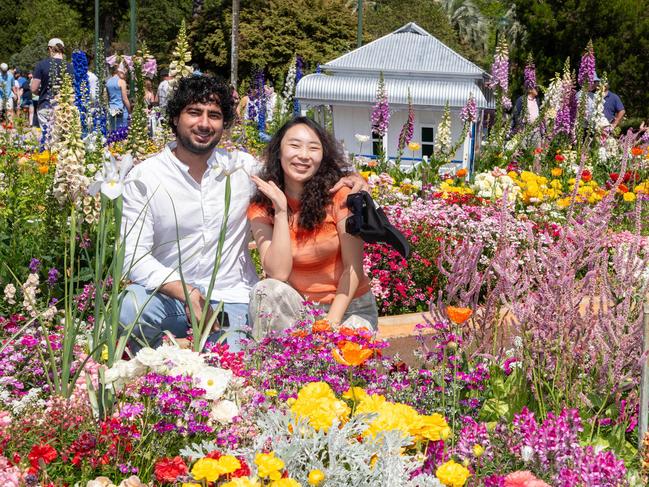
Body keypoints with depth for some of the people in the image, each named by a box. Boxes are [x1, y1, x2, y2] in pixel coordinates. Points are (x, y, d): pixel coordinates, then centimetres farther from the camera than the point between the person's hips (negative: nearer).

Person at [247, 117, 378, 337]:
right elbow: (278, 273, -17)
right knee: (267, 290, -29)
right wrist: (281, 210, -20)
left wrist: (331, 323, -19)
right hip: (296, 308, 2)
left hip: (348, 306, -2)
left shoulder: (339, 197, -11)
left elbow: (353, 268, -10)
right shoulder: (261, 209, -5)